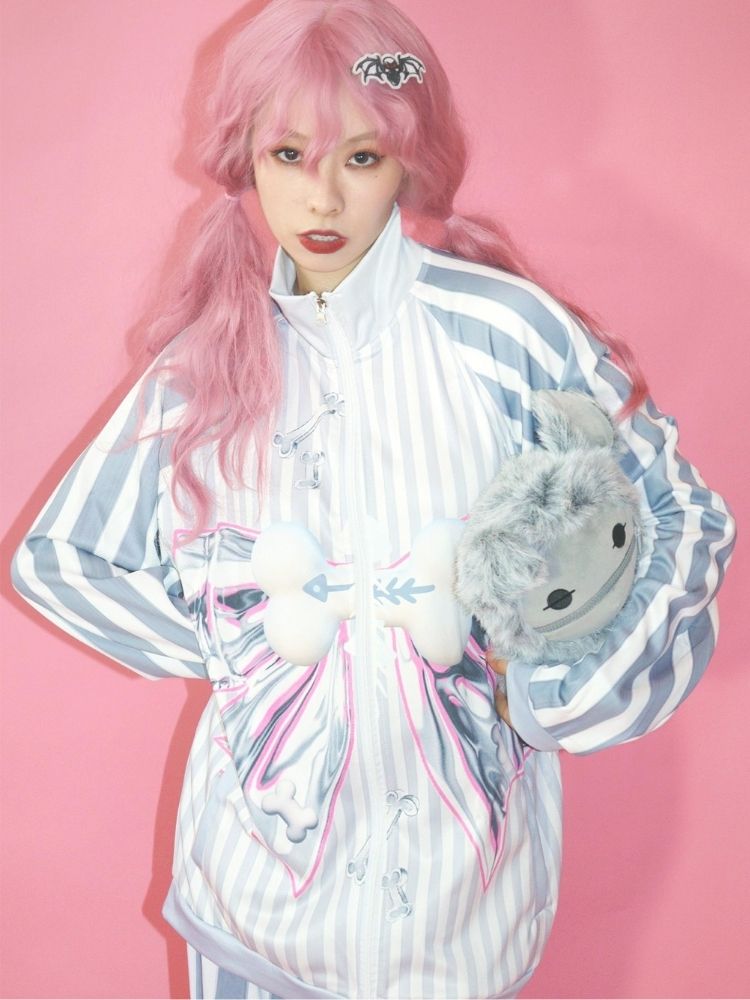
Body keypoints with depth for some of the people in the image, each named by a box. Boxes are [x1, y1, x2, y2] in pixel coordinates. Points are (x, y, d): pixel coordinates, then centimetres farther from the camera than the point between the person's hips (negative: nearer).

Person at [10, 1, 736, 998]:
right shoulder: (208, 355, -3)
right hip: (264, 829, 2)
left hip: (456, 831, -2)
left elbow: (683, 519, -5)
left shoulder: (500, 328, -13)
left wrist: (546, 697, -11)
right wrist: (238, 646, -1)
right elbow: (62, 558, 5)